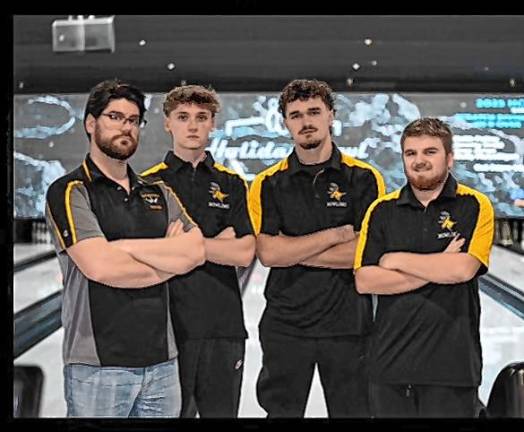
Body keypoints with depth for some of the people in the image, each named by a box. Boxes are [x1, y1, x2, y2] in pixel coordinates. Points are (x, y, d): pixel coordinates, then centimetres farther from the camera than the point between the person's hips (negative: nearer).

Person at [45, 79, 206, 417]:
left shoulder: (159, 193, 13)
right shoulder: (70, 192, -4)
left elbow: (196, 251, -3)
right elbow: (99, 266, -18)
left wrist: (123, 246, -13)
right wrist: (169, 259, -5)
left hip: (161, 362, 5)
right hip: (98, 367, -5)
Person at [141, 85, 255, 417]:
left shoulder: (232, 185, 7)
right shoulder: (149, 184, 2)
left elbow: (245, 253, -5)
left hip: (223, 325, 2)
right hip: (167, 324, -2)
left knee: (221, 411, 11)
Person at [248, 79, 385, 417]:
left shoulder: (364, 179, -1)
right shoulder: (268, 184, 2)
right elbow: (268, 253, -10)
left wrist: (293, 251, -11)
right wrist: (335, 234, -12)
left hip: (348, 324, -1)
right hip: (284, 326, 1)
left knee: (353, 411, 10)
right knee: (281, 411, 11)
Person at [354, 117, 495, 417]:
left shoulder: (475, 206, -2)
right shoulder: (382, 210, 4)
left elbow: (463, 269, -17)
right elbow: (364, 281, -5)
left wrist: (397, 260, -8)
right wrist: (437, 269, -11)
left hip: (452, 359, -2)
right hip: (392, 358, 2)